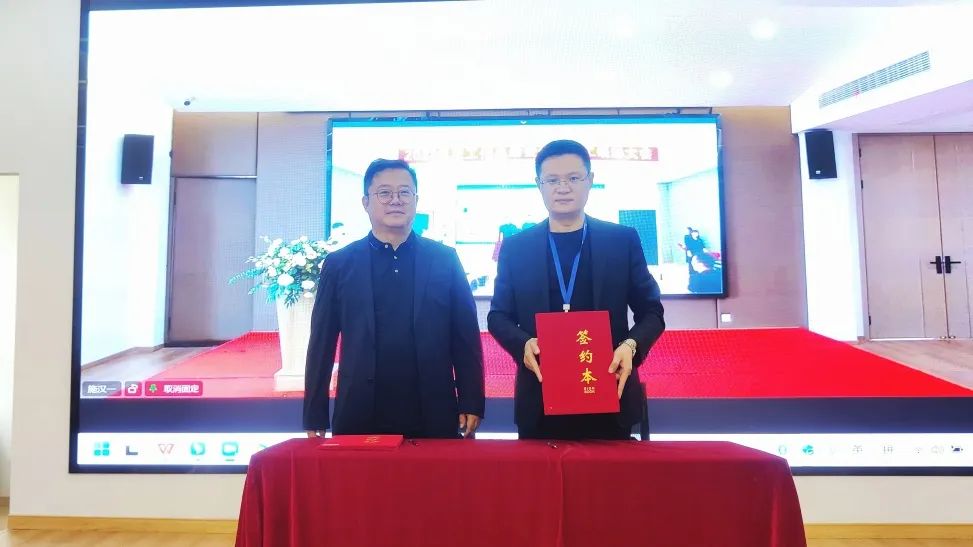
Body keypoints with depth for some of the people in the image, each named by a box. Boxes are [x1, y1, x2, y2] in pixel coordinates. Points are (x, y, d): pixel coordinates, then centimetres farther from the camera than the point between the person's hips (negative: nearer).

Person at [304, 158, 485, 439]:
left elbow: (466, 337, 3)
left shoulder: (445, 259, 3)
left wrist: (471, 403, -1)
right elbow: (321, 345, 4)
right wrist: (315, 418, 2)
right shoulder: (339, 263, 3)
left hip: (433, 416, 0)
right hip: (359, 416, 0)